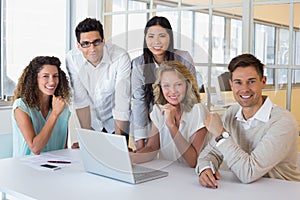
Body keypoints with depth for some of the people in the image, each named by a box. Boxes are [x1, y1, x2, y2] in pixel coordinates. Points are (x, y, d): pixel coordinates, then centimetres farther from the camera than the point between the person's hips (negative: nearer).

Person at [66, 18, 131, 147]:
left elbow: (122, 103, -25)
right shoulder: (72, 58, -17)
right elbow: (81, 100, -14)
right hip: (91, 122, 2)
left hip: (116, 122, -2)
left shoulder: (121, 57, -25)